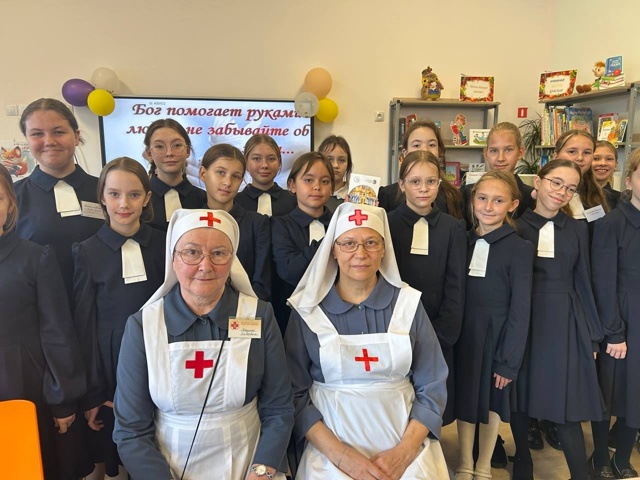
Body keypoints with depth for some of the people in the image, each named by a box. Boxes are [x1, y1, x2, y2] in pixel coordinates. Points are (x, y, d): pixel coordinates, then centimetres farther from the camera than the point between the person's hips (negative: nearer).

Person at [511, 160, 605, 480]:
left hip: (564, 323, 1)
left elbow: (583, 282, 7)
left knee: (566, 406, 2)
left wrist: (592, 334, 7)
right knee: (518, 399, 10)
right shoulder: (516, 227, -1)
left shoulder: (577, 229, 5)